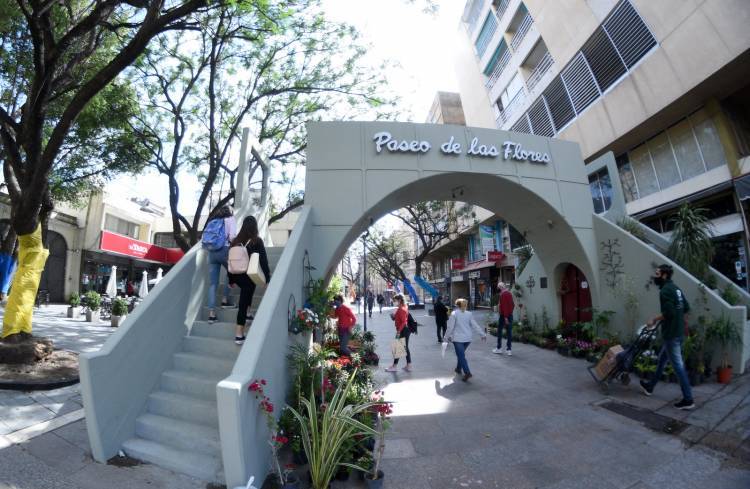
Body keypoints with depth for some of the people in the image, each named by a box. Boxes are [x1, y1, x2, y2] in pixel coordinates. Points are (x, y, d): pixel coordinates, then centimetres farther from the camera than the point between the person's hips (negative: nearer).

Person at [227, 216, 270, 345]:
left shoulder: (235, 241, 4)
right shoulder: (257, 241, -8)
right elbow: (263, 261, -9)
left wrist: (231, 279, 18)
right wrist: (267, 279, -3)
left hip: (237, 276, 5)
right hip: (249, 277, -5)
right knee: (243, 302, 0)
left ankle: (247, 314, 28)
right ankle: (239, 334, 4)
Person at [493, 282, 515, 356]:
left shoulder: (503, 294, -15)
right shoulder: (509, 293, 11)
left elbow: (504, 305, -21)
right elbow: (512, 305, 16)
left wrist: (505, 317, -21)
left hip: (503, 315, -7)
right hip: (510, 315, 7)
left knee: (499, 331, 4)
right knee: (509, 332, 6)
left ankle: (499, 348, 10)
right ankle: (508, 349, 9)